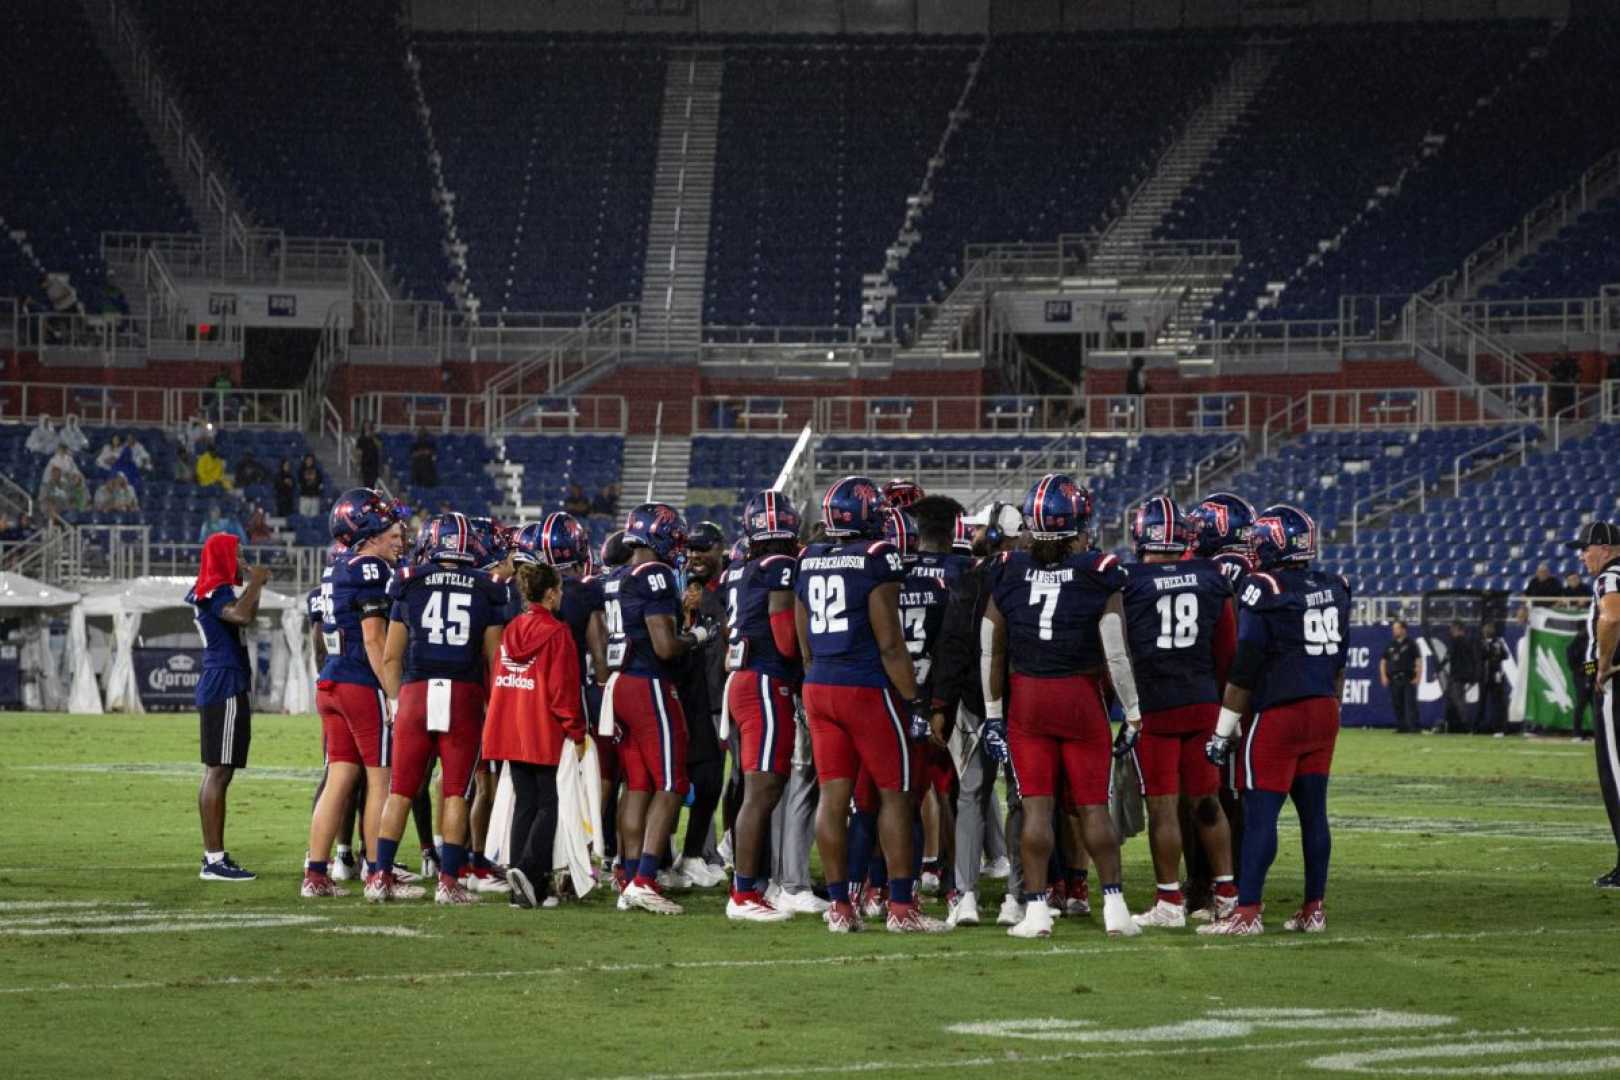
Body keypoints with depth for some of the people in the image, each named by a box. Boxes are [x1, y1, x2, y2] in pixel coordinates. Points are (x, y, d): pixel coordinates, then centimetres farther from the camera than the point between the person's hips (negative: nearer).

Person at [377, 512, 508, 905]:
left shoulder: (409, 587, 7)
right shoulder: (486, 593, 7)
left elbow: (391, 657, 8)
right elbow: (494, 661, 6)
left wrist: (396, 701, 16)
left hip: (415, 692, 0)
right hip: (465, 696, 0)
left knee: (400, 791, 6)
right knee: (455, 792, 4)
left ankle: (380, 875, 5)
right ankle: (448, 881, 1)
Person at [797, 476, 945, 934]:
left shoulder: (808, 561, 9)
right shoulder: (877, 559, -11)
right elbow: (890, 643, -12)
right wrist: (914, 701, -8)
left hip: (818, 687, 6)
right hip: (868, 688, -6)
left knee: (833, 794, 6)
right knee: (894, 794, 2)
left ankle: (839, 906, 7)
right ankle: (901, 907, 1)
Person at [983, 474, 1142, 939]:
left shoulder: (1008, 573, -1)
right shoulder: (1098, 574, -8)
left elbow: (992, 651, 3)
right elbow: (1116, 653, -8)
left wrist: (993, 713, 11)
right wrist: (1133, 712, 2)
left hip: (1026, 697, 1)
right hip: (1082, 697, -1)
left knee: (1036, 805, 4)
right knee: (1093, 805, 7)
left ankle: (1036, 908, 1)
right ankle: (1113, 904, 7)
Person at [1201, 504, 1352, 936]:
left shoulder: (1265, 592, -12)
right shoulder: (1334, 592, 8)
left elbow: (1245, 669, -11)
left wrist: (1223, 730, -6)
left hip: (1278, 714, -7)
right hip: (1323, 711, 7)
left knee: (1260, 813, -5)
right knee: (1313, 811, 10)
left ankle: (1247, 912, -7)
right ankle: (1313, 910, 12)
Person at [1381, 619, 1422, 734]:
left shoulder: (1410, 643, 1)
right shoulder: (1390, 645, 14)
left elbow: (1418, 660, -2)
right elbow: (1383, 661, 18)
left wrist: (1418, 676, -10)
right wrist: (1383, 676, 6)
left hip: (1408, 678, -5)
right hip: (1394, 679, 5)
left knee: (1410, 702, -9)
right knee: (1396, 704, 3)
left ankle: (1414, 726, -9)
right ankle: (1401, 726, 9)